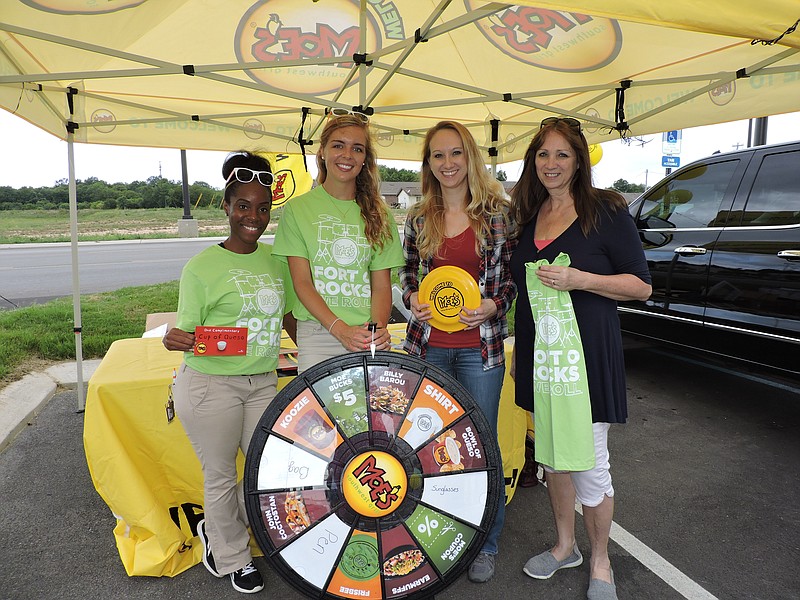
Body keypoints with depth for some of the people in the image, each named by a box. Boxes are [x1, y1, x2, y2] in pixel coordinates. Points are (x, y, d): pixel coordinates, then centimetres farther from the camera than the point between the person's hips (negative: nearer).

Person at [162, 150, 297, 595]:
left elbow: (292, 318, 14)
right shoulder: (202, 267, -9)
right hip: (210, 385, -5)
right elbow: (187, 333, -7)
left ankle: (215, 530, 37)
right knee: (220, 477, 10)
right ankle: (232, 558, 37)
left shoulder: (275, 259, 6)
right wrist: (175, 339, -29)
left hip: (263, 383, 5)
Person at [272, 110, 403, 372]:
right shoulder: (298, 208, 2)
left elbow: (381, 285, 5)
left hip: (369, 338, 2)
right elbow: (302, 282, -4)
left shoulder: (378, 213, 9)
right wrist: (339, 328, -17)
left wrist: (379, 327, -14)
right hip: (317, 335, -1)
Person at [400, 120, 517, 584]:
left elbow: (516, 272, 3)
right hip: (427, 345, 3)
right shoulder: (419, 219, 5)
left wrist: (494, 306, -14)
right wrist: (412, 297, -5)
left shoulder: (499, 210, -2)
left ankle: (486, 545, 30)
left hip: (480, 346, -2)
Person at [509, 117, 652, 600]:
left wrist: (580, 279, -21)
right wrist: (519, 351, 17)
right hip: (538, 352, 6)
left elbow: (642, 285, -6)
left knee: (589, 464, 2)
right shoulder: (529, 216, 11)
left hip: (587, 352, -5)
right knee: (552, 455, 16)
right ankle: (565, 546, 37)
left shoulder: (605, 211, -6)